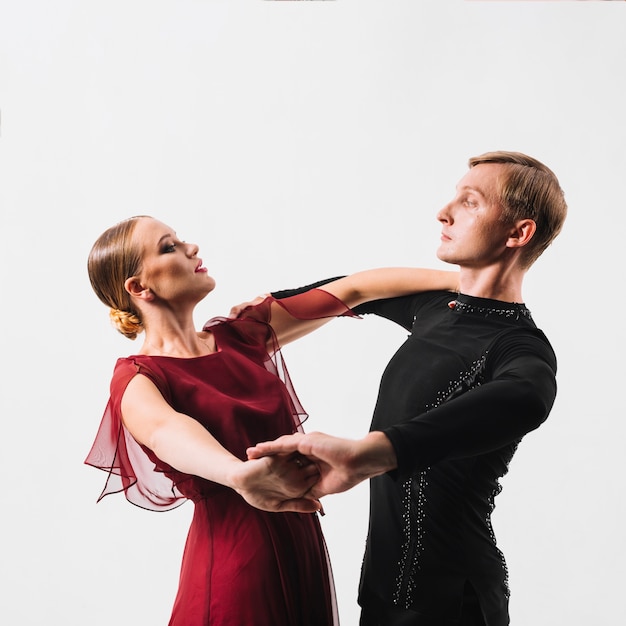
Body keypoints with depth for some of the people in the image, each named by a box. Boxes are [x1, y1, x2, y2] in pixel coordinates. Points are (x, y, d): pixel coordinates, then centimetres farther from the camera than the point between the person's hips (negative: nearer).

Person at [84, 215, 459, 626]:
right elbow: (165, 431, -35)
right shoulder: (138, 378, -12)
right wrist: (241, 475, -55)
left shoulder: (239, 337, 6)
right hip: (233, 561, -6)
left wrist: (456, 278, -1)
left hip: (301, 545, 6)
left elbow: (353, 290, 5)